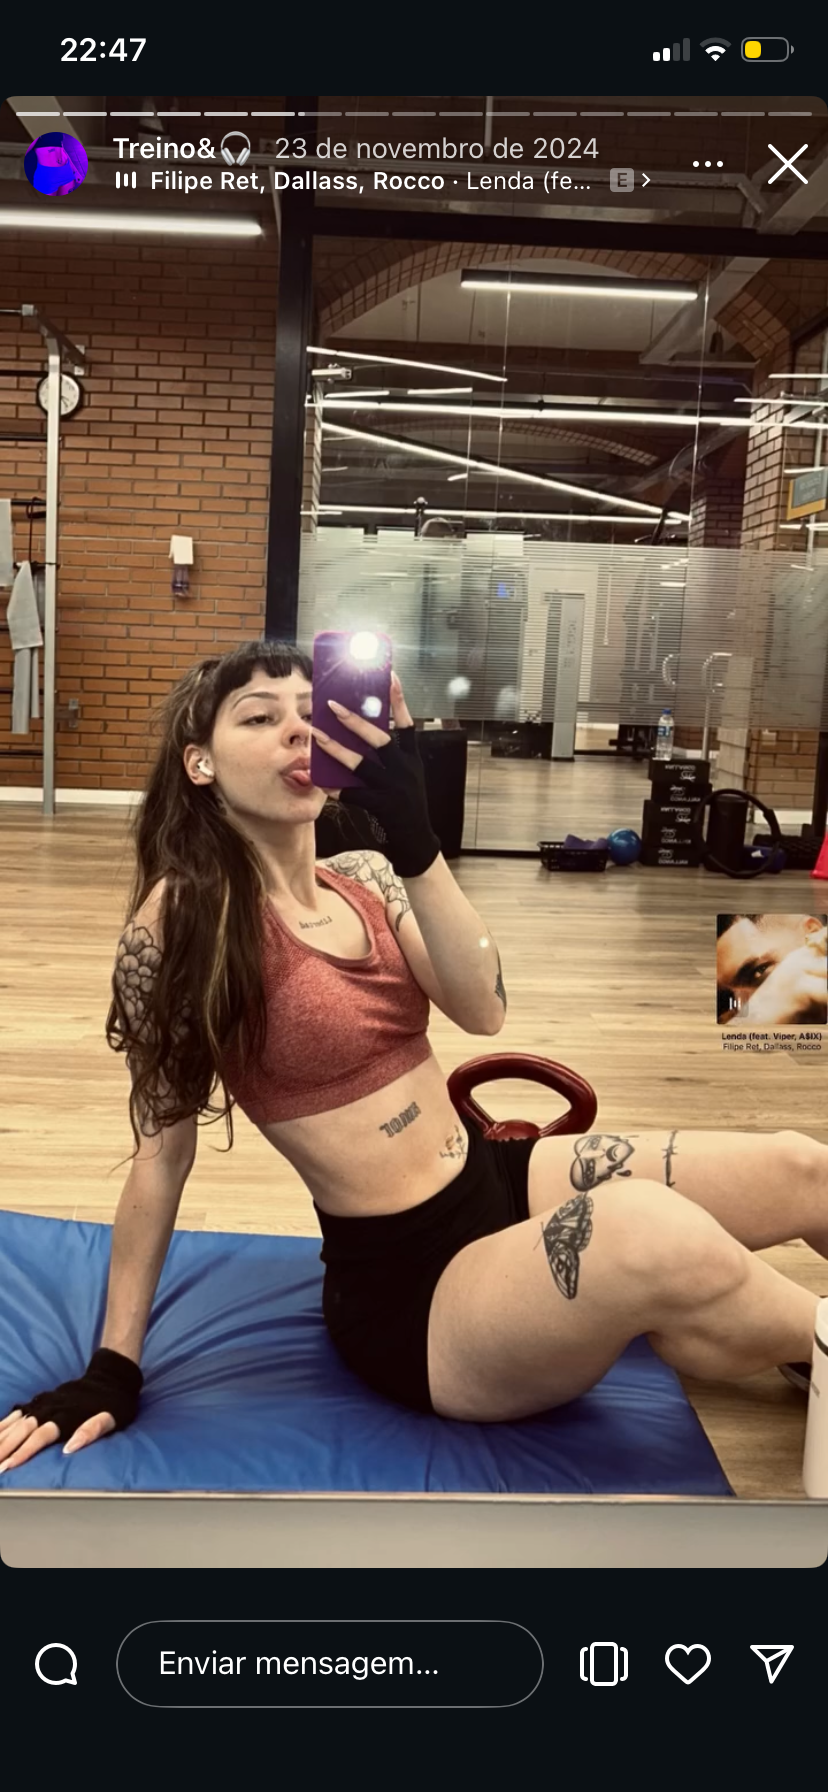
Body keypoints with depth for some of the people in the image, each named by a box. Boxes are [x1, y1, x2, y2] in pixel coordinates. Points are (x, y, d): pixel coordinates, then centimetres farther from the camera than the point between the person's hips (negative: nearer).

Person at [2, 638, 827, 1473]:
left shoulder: (366, 876, 4)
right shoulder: (181, 915, -13)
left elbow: (483, 1010, -13)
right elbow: (162, 1151, -8)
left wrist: (413, 836, -25)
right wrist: (113, 1367, -3)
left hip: (496, 1181, 7)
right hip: (409, 1288, -7)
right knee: (659, 1236, -33)